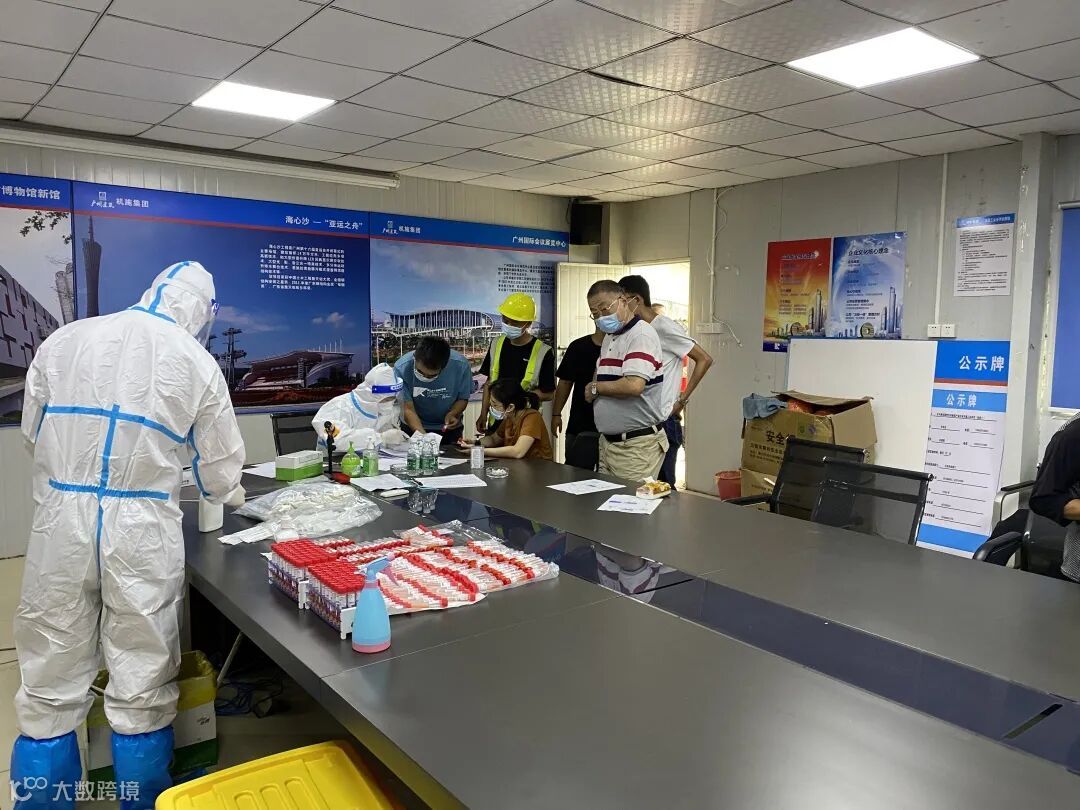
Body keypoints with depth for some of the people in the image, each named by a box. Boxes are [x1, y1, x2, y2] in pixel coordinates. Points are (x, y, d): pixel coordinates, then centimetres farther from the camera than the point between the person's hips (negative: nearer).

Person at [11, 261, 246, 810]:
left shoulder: (62, 341, 6)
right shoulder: (196, 362, -1)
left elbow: (32, 431, 16)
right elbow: (220, 469, 4)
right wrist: (231, 495, 27)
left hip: (62, 523, 3)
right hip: (141, 530, -2)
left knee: (50, 688, 14)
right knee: (143, 690, 10)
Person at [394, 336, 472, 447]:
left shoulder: (461, 366, -25)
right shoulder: (402, 368, -28)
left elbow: (463, 398, -8)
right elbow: (407, 409, -25)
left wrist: (453, 414, -28)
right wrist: (423, 435, -39)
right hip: (413, 427, -1)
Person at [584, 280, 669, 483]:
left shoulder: (641, 335, -14)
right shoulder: (609, 338, 16)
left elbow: (634, 385, -27)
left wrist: (596, 388, -11)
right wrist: (592, 393, 4)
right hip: (607, 441, 9)